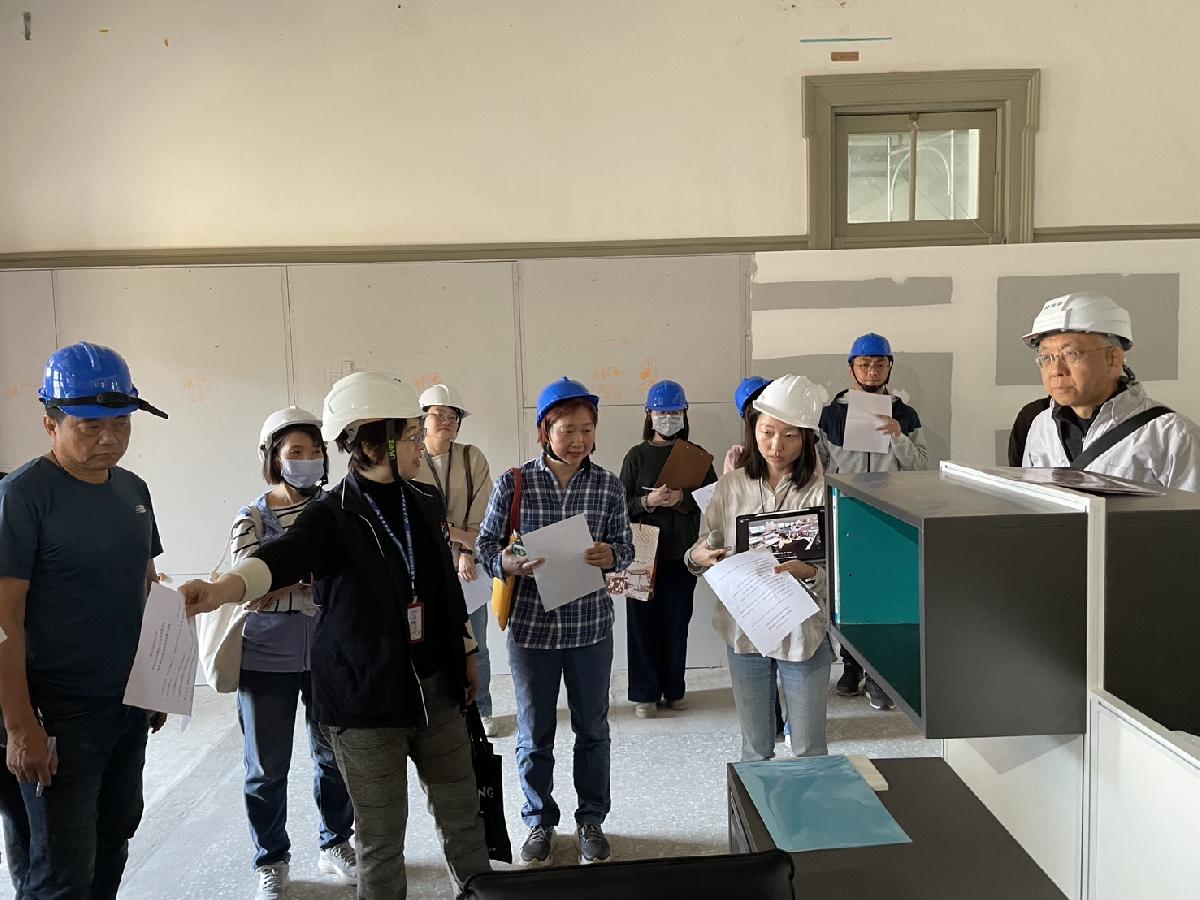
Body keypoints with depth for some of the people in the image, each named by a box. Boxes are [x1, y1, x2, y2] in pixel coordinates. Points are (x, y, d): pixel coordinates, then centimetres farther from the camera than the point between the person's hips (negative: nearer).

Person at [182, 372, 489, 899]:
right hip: (366, 698, -5)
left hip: (435, 688, 5)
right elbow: (281, 558, -32)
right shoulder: (333, 516, -13)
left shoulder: (425, 504, 5)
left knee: (462, 815, 15)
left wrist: (466, 651, 22)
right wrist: (219, 590, -52)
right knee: (382, 840, 5)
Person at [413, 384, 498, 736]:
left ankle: (481, 710, 25)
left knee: (475, 645, 9)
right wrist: (461, 535, -14)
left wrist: (469, 553, -13)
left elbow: (480, 513, -4)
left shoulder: (473, 458, 1)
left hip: (467, 565, 1)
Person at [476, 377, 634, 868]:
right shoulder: (514, 483, -6)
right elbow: (486, 544, -1)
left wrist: (610, 556, -18)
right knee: (534, 734, 12)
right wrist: (508, 562, -23)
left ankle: (592, 820, 33)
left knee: (592, 729, 15)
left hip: (591, 625, 1)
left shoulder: (608, 485, -2)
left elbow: (625, 546, 5)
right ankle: (540, 821, 32)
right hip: (531, 624, -1)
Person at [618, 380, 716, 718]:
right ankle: (645, 693, 13)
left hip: (682, 552, 1)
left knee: (677, 622, 7)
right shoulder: (637, 456, 3)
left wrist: (683, 499, -15)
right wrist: (647, 502, -18)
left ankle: (674, 688, 22)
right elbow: (622, 504, 0)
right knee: (643, 622, 2)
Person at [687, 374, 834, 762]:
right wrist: (698, 556, -16)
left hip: (803, 630, -3)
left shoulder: (822, 489, -11)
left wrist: (808, 571, -32)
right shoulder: (731, 485, 0)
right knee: (755, 747, 18)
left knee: (810, 751, 9)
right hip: (744, 628, 3)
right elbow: (703, 547, 6)